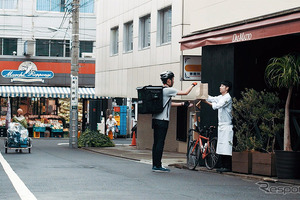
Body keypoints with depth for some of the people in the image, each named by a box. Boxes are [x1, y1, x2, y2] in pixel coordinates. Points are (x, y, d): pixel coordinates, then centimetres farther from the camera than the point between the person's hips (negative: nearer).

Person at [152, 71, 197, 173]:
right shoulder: (168, 90, -11)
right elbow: (185, 92, -5)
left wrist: (182, 104, 30)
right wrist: (193, 85, 11)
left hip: (156, 119, 9)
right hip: (162, 120, -9)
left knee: (156, 142, 10)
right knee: (160, 142, -7)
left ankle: (155, 165, 12)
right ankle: (158, 166, -5)